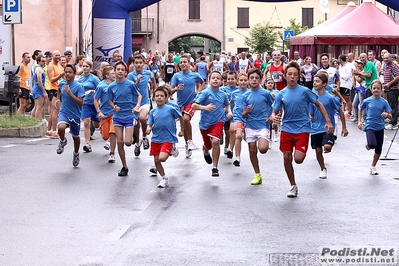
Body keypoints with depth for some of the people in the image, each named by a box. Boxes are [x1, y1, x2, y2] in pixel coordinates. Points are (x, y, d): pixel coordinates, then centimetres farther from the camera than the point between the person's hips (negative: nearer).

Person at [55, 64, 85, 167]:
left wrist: (70, 93, -28)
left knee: (75, 137, 16)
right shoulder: (61, 83, -1)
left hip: (75, 115, -2)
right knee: (61, 127, -31)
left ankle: (76, 154, 45)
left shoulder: (78, 86, -16)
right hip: (64, 112, 2)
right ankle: (62, 141, 3)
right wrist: (57, 98, 22)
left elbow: (80, 103, -22)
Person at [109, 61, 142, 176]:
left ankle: (133, 137, 28)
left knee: (127, 142, -11)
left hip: (129, 115, -3)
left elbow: (139, 95, 5)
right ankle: (124, 167, 13)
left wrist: (137, 107, -10)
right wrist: (114, 107, -9)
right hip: (117, 116, 3)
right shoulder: (111, 87, 1)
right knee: (119, 142, 1)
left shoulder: (130, 84, -8)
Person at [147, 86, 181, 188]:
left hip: (168, 139, -5)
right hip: (156, 139, 5)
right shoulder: (153, 111, 3)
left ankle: (171, 151, 10)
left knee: (162, 158, -23)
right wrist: (148, 129, -18)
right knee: (156, 160, 7)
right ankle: (164, 178, 25)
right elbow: (149, 124, 3)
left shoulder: (171, 109, -9)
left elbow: (181, 117, 5)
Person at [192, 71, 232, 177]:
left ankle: (215, 168, -13)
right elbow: (194, 105, -16)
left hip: (218, 121, 0)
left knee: (215, 141, -24)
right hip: (205, 123, 0)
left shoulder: (223, 94, 1)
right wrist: (205, 107, -31)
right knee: (208, 145, 16)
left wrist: (229, 112, 4)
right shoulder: (205, 93, -11)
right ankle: (205, 150, 59)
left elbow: (227, 104, 24)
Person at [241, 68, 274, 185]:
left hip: (263, 125, -3)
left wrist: (272, 117, -6)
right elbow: (243, 115, 4)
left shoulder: (265, 93, -3)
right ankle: (257, 175, 20)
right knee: (252, 151, 6)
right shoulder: (245, 96, 4)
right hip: (250, 126, 3)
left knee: (262, 149, -22)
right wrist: (247, 112, -17)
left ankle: (266, 142, 16)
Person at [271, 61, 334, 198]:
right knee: (287, 158, 2)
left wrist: (328, 122, -2)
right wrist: (274, 117, -20)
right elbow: (274, 112, 5)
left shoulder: (304, 91, -5)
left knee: (298, 159, -16)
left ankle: (302, 152, 21)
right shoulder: (281, 94, 3)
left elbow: (319, 105, 3)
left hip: (302, 129, -3)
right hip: (286, 129, 3)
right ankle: (293, 186, 20)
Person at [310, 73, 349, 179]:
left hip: (327, 128, -4)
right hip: (315, 129, 4)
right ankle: (323, 169, 31)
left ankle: (327, 149, 12)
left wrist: (344, 128, 0)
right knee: (318, 151, 8)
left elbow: (340, 112, -2)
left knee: (327, 147, -26)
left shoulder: (330, 98, -9)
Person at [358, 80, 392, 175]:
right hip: (369, 126, -2)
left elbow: (390, 116, -2)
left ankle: (373, 166, 28)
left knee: (378, 150, 8)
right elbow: (360, 110, 14)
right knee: (372, 144, -25)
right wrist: (360, 121, 6)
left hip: (380, 127, 3)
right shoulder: (367, 101, -4)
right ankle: (368, 145, 13)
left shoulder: (384, 102, -3)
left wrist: (386, 115, -24)